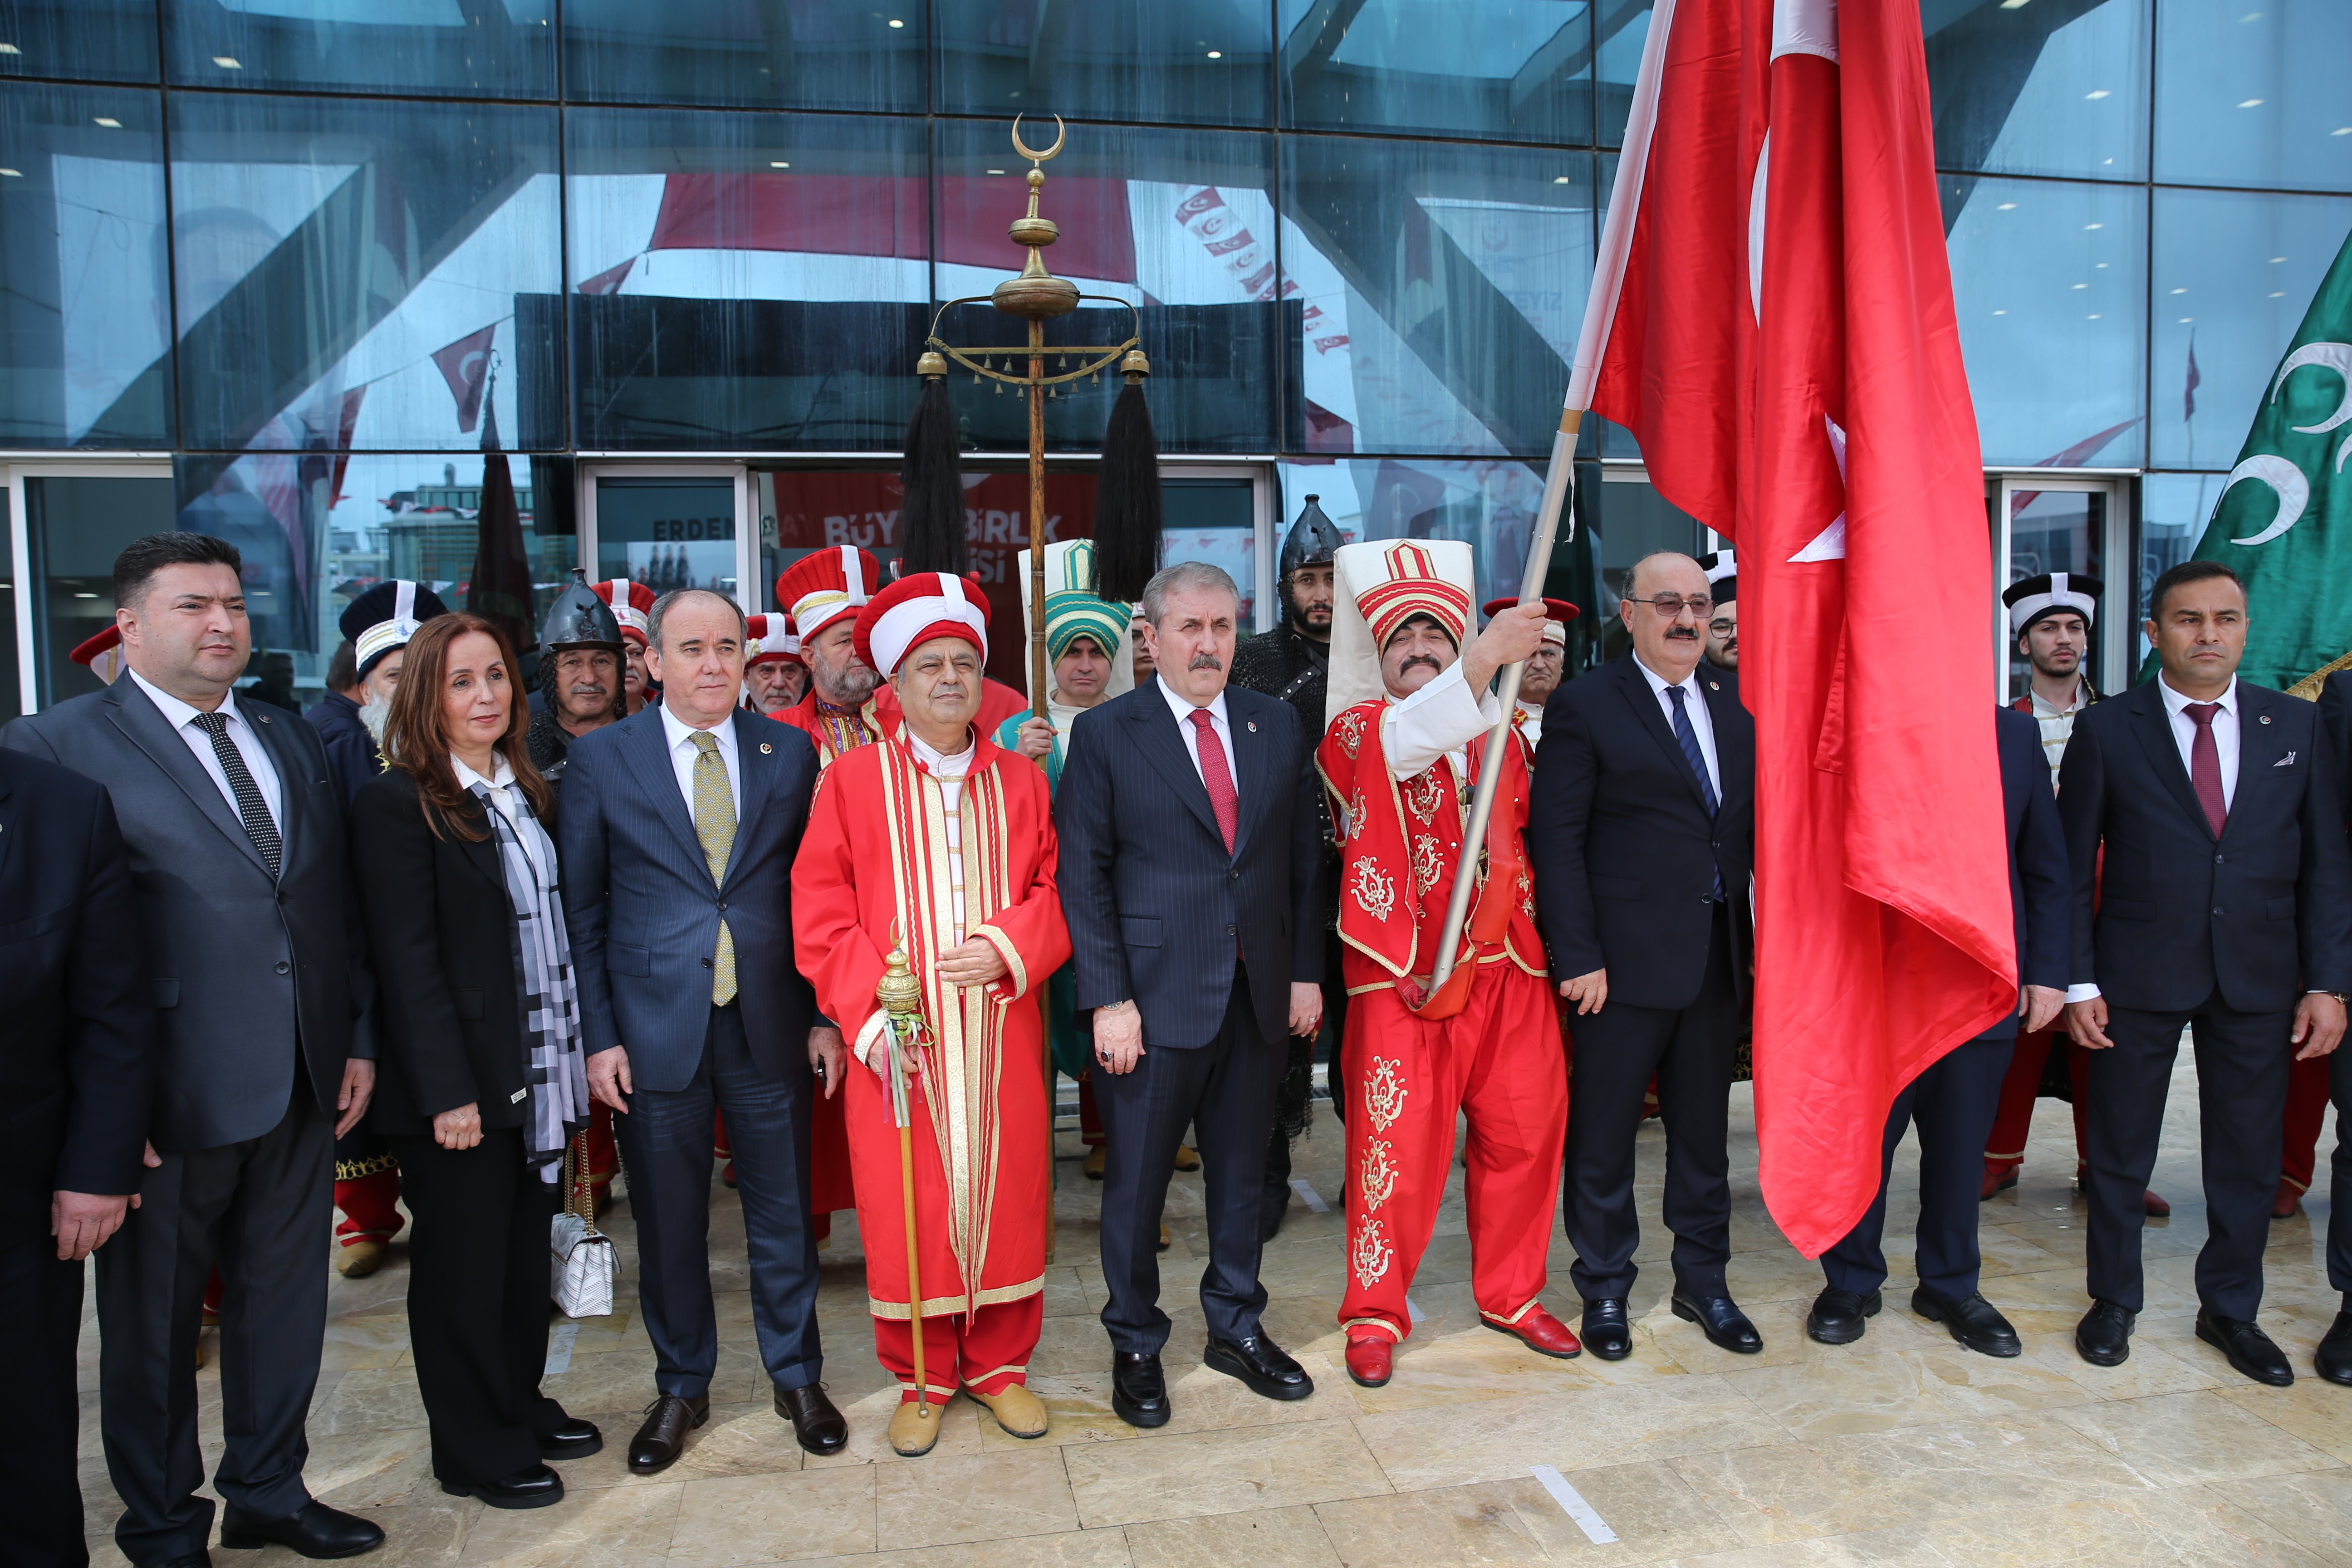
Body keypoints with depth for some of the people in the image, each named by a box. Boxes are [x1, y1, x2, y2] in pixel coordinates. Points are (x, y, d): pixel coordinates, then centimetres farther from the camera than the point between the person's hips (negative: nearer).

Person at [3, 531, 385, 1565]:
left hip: (303, 1088, 5)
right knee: (153, 1319, 12)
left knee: (286, 1300, 17)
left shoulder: (293, 742, 11)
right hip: (172, 1096, -5)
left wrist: (359, 1039, 9)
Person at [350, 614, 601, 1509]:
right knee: (463, 1263, 8)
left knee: (527, 1251, 16)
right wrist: (448, 1091, -17)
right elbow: (407, 960, -15)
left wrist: (576, 1056, 7)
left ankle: (522, 1408, 34)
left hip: (539, 1074, 7)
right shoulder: (397, 806, -11)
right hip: (459, 1085, -6)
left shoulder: (528, 793, 10)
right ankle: (475, 1451, 23)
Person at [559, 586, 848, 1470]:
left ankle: (798, 1378, 32)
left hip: (769, 1028, 1)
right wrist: (599, 1035, -5)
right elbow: (581, 910, 0)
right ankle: (681, 1389, 33)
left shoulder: (789, 753, 2)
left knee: (784, 1215, 12)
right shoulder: (601, 759, -2)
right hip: (654, 1029, -1)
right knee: (668, 1225, 12)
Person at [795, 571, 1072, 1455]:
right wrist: (868, 1016, -12)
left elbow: (1058, 892, 6)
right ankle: (922, 1379, 24)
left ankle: (999, 1364, 28)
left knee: (1008, 1195, 9)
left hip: (1001, 1036, 2)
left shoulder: (1021, 782, 7)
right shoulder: (854, 780, 0)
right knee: (906, 1210, 5)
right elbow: (820, 914, -3)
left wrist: (1007, 946, -14)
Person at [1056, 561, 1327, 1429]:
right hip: (1156, 995, -3)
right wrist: (1108, 998, -12)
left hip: (1260, 994, 4)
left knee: (1242, 1169, 16)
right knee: (1136, 1179, 7)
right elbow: (1083, 876, -7)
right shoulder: (1105, 734, -4)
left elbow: (1304, 858, 9)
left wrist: (1307, 970, 4)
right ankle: (1134, 1345, 27)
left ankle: (1236, 1327, 35)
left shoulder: (1277, 725, 7)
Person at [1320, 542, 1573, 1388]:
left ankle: (1512, 1294, 30)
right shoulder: (1356, 731, -3)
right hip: (1403, 977, -4)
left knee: (1525, 1133, 9)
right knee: (1395, 1145, 0)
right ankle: (1375, 1311, 19)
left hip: (1507, 970, 5)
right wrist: (1484, 661, -39)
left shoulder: (1501, 736, 14)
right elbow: (1402, 743, -26)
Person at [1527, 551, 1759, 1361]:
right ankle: (1604, 1291, 25)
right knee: (1604, 1133, 7)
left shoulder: (1736, 702, 10)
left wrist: (1765, 932, 3)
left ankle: (1702, 1282, 34)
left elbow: (1755, 822, 12)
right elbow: (1556, 839, -10)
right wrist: (1577, 956, -14)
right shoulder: (1585, 705, -7)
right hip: (1625, 958, -5)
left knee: (1705, 1126, 17)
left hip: (1720, 952, 5)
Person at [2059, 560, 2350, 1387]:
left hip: (2258, 980, 2)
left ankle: (2230, 1310, 30)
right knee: (2121, 1154, 9)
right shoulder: (2106, 730, -2)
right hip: (2138, 978, -2)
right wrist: (2078, 983, -8)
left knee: (2248, 1157, 11)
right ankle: (2114, 1301, 27)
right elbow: (2074, 868, -3)